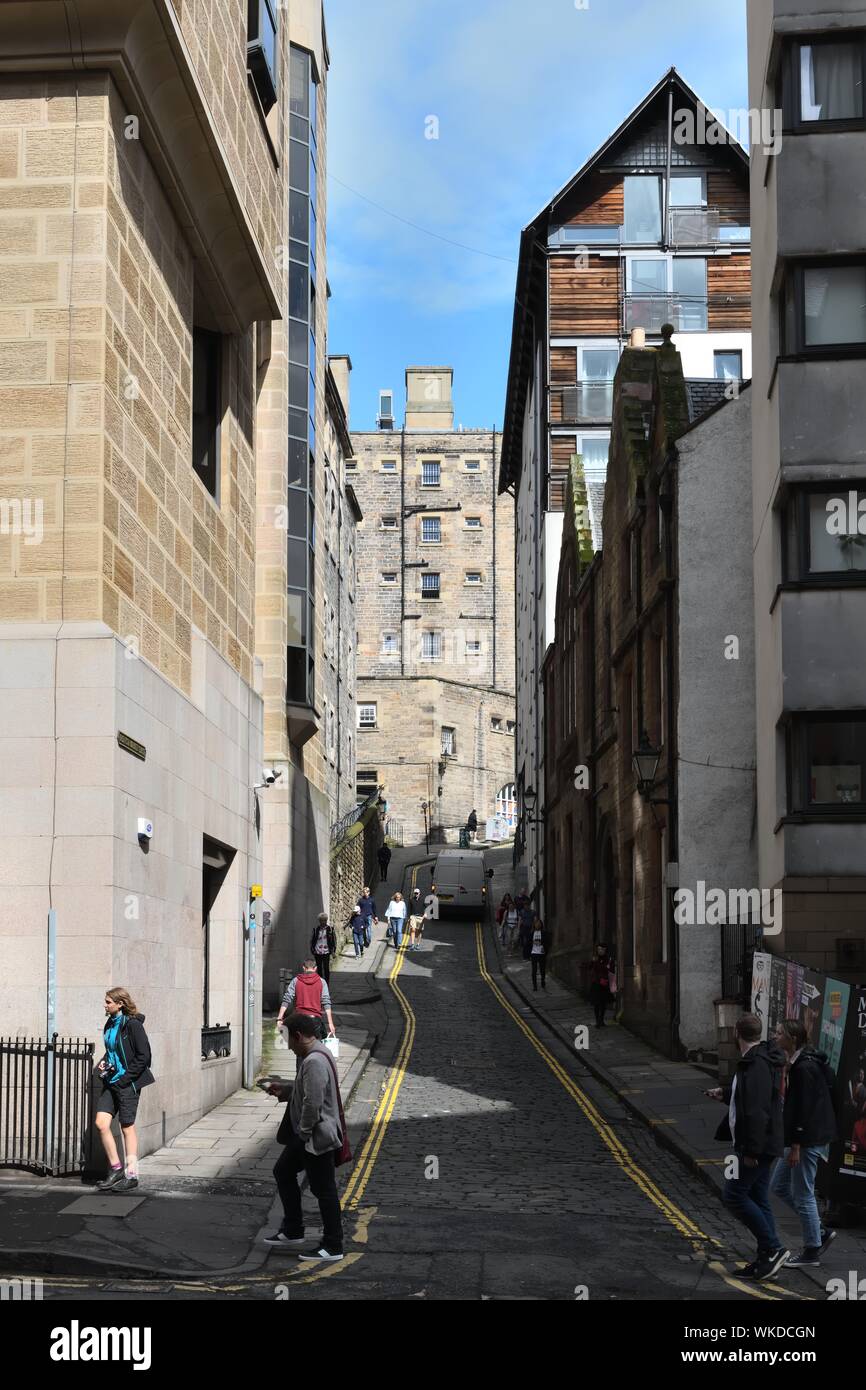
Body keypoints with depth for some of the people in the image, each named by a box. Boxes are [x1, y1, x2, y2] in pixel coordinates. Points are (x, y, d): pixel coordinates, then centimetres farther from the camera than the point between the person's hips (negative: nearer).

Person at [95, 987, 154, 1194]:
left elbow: (144, 1056, -15)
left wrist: (124, 1078, -16)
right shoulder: (110, 1024, 10)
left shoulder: (132, 1024, -14)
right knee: (101, 1123, -2)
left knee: (127, 1128, 1)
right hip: (111, 1081, 7)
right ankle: (116, 1169, 10)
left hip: (127, 1083, -7)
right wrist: (103, 1063, 4)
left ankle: (131, 1176, 11)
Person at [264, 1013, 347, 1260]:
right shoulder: (310, 1057, 11)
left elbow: (313, 1102, -28)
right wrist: (284, 1090, 11)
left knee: (324, 1190, -3)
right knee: (283, 1171, 20)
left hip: (318, 1137, -11)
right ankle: (292, 1231, 29)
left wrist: (304, 1131, -17)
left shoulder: (315, 1062, -24)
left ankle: (332, 1247, 6)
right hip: (306, 1135, 11)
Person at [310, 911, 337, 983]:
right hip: (317, 952, 2)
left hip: (326, 952, -2)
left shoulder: (330, 929, -1)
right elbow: (312, 940, 10)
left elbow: (334, 939, 4)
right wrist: (312, 949, 4)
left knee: (326, 968, -4)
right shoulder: (316, 929, 2)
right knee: (319, 969, 8)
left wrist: (333, 951, -1)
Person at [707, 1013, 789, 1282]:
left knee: (734, 1195, -6)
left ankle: (773, 1248, -5)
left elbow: (757, 1109, -26)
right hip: (762, 1146, 10)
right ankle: (767, 1258, 15)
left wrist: (751, 1151, -26)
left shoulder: (756, 1064, -21)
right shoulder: (762, 1059, 13)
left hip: (755, 1145, -10)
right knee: (758, 1199, 12)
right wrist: (725, 1093, 19)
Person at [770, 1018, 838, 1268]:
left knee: (803, 1195, 0)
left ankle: (812, 1251, 12)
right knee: (779, 1186, 15)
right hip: (800, 1137, 10)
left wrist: (796, 1146, -20)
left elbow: (804, 1108, -21)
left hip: (808, 1140, -10)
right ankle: (820, 1232, 22)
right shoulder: (795, 1064, 12)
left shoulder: (805, 1067, -19)